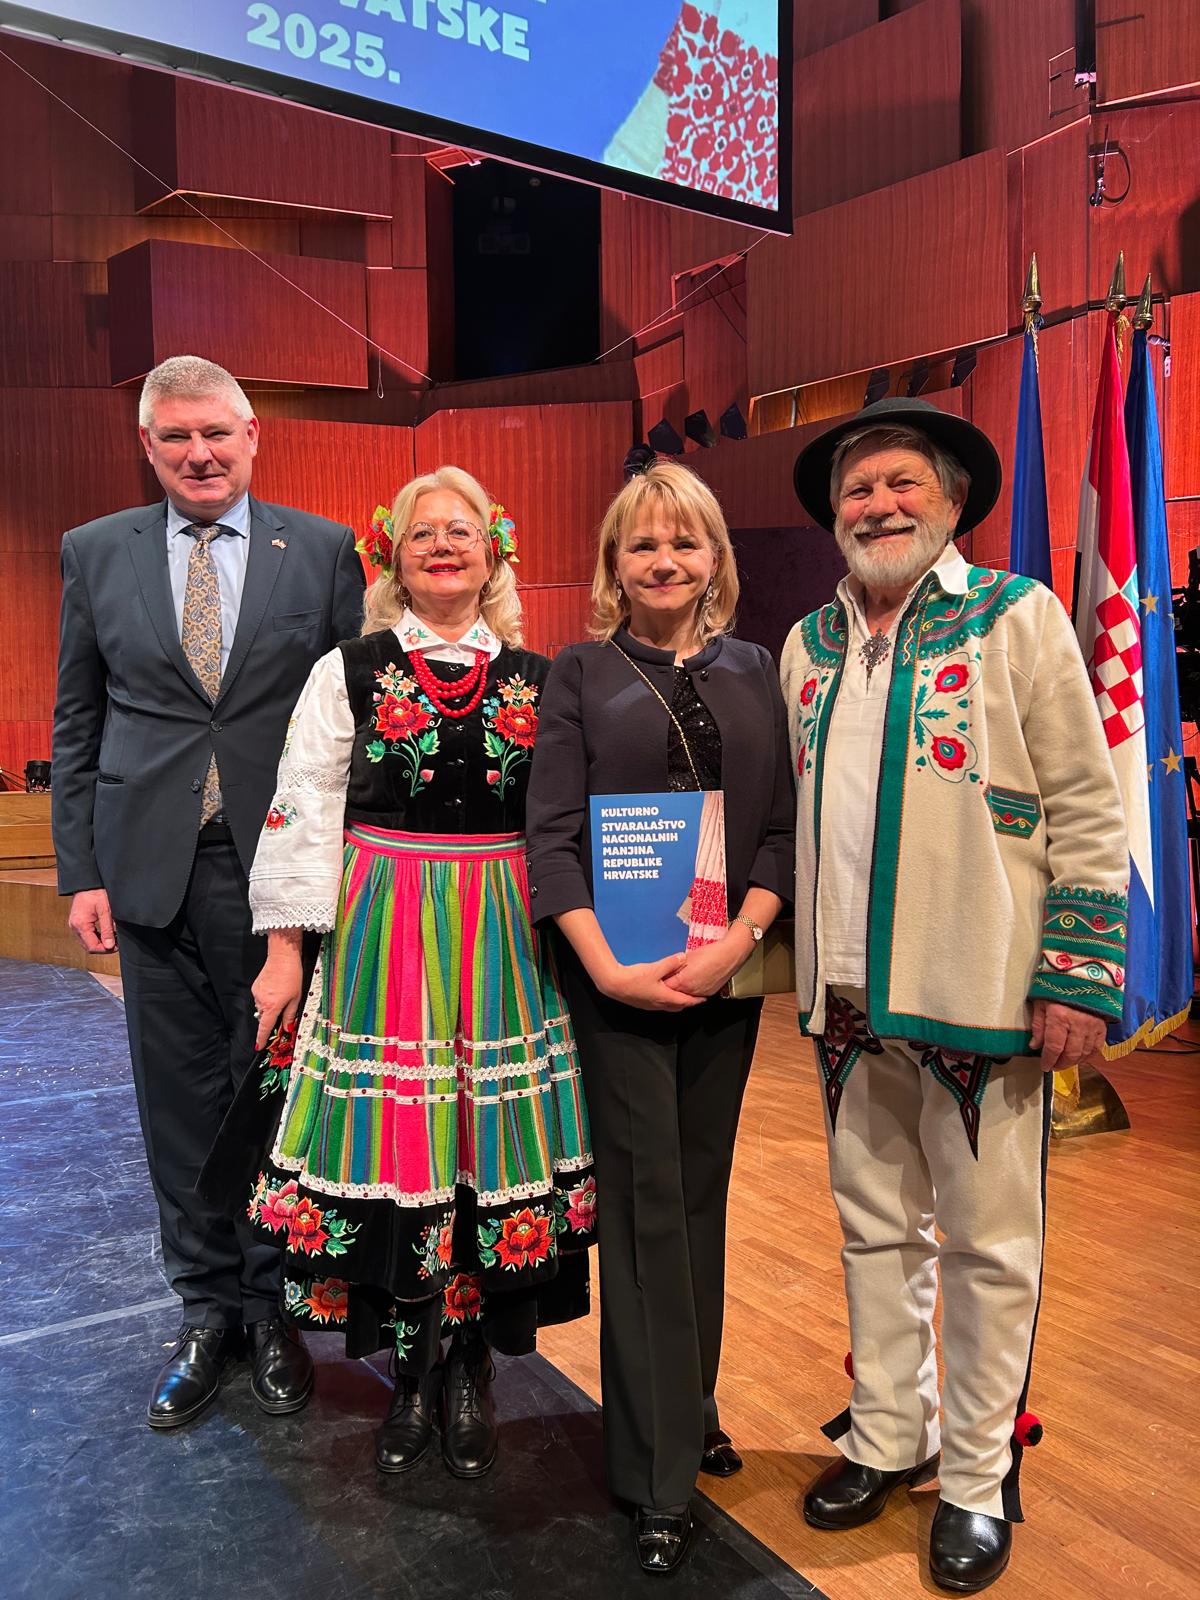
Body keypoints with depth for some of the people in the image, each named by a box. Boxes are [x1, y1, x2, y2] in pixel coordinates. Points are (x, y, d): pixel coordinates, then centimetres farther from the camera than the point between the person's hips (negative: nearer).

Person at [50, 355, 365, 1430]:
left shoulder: (323, 550, 2)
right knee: (181, 1100, 11)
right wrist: (83, 871, 3)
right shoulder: (96, 553, 8)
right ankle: (208, 1311, 29)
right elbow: (77, 725, 9)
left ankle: (275, 1306, 27)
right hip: (154, 868, 2)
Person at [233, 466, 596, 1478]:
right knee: (391, 1136, 2)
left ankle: (472, 1369, 26)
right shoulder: (347, 673, 4)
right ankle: (413, 1371, 24)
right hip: (382, 938, -1)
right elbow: (303, 818, 2)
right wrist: (287, 952, -2)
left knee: (496, 1140, 5)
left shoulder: (537, 683, 8)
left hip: (505, 941, 1)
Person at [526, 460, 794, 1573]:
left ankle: (691, 1411, 32)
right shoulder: (581, 675, 1)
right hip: (617, 975, -3)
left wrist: (738, 940, -11)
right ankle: (659, 1477, 14)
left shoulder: (753, 672, 8)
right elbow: (551, 835, -6)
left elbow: (783, 826, 4)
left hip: (726, 972, 3)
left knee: (702, 1191, 13)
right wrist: (607, 966, -16)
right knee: (647, 1200, 1)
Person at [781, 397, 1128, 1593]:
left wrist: (1078, 977, -10)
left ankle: (980, 1479, 27)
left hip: (980, 997, -4)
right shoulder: (807, 645, 9)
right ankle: (888, 1438, 35)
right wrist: (805, 968, 12)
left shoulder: (1017, 618, -4)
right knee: (876, 1228, 16)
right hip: (848, 1001, 5)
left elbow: (1087, 813, -6)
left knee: (988, 1242, 8)